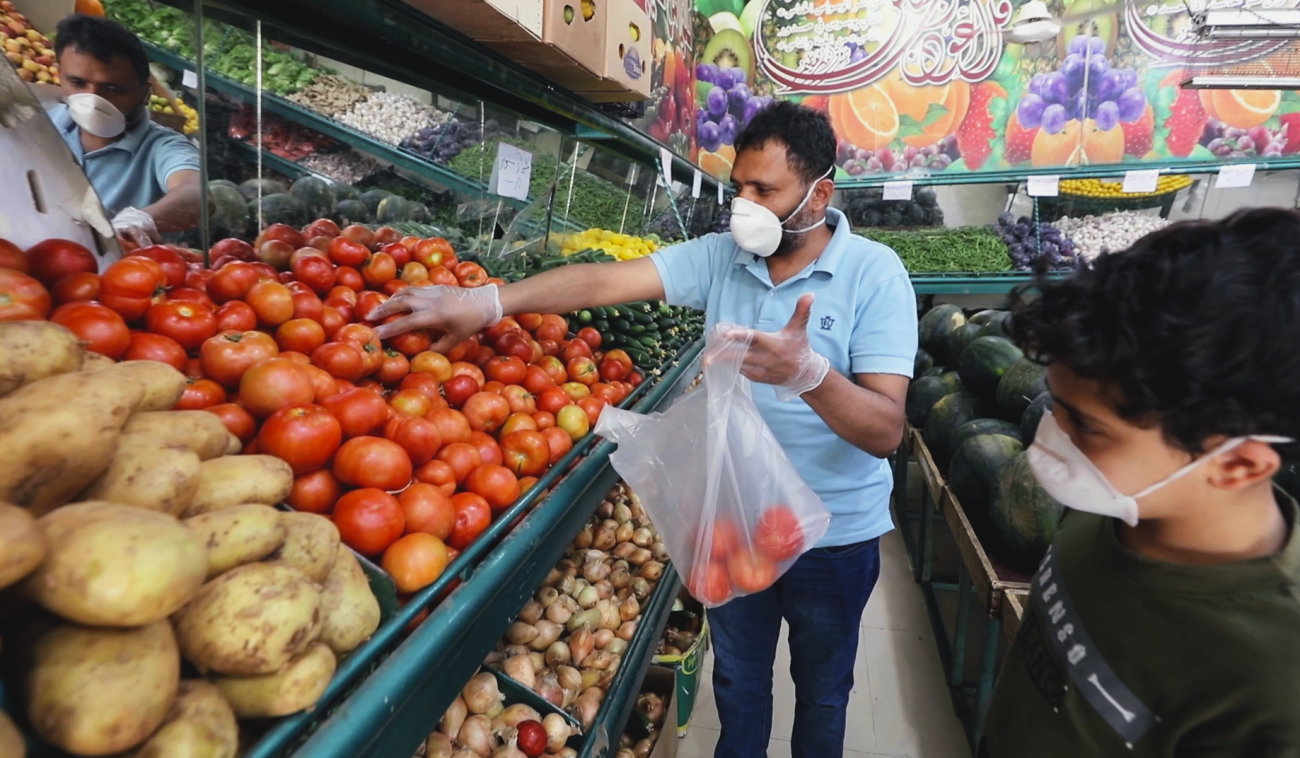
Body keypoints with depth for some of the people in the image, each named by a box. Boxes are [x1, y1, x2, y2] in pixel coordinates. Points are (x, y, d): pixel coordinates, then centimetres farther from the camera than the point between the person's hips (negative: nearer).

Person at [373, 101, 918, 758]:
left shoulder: (873, 273, -17)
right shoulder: (719, 256, -7)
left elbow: (886, 431, -24)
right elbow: (607, 280, -19)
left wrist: (809, 373, -43)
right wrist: (487, 302, -32)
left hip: (835, 533, -2)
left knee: (821, 691, 23)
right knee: (737, 679, 25)